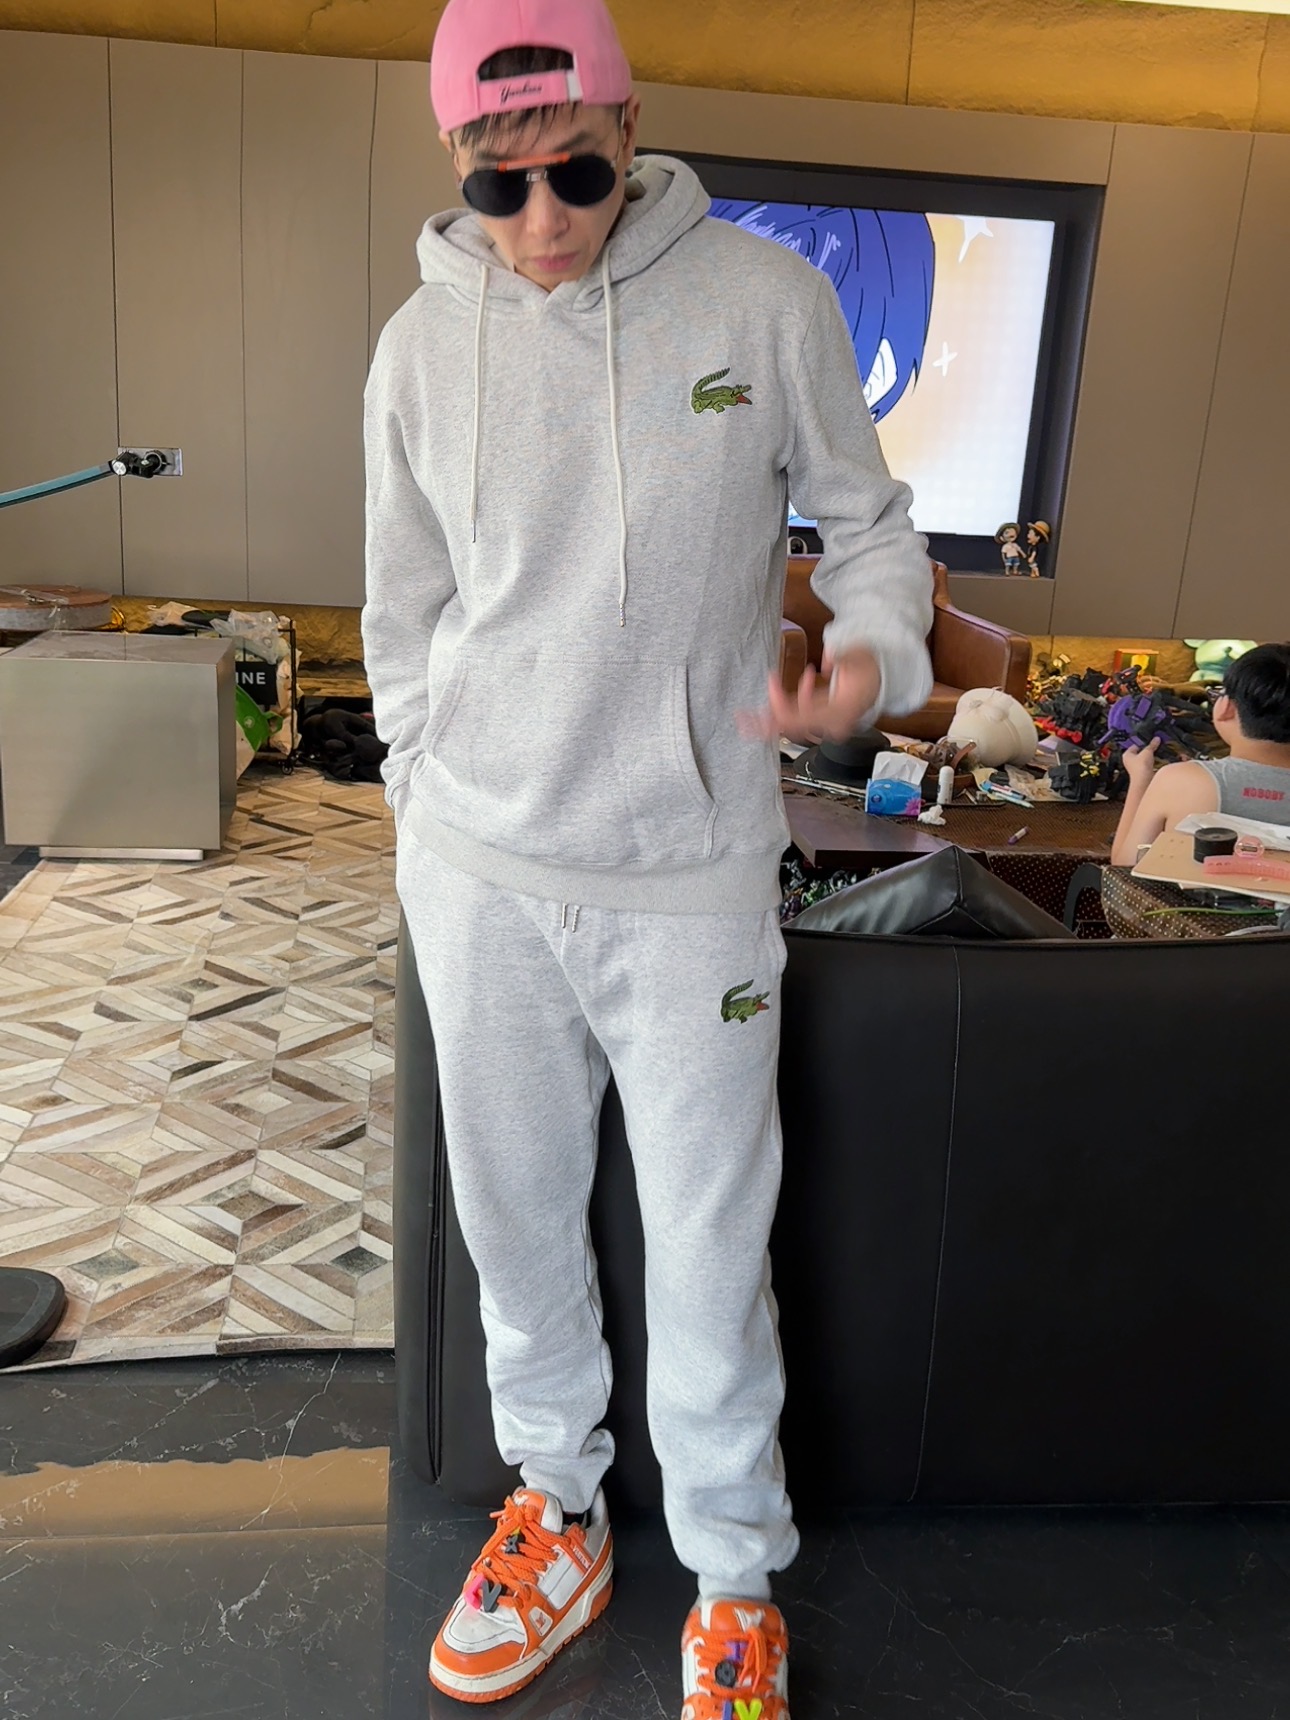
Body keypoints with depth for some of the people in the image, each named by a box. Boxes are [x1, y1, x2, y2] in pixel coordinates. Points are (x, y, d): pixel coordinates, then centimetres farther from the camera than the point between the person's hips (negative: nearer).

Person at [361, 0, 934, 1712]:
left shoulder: (768, 301, -4)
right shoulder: (423, 345, 3)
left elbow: (867, 516, 6)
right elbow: (407, 614, 12)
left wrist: (877, 655, -15)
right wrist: (425, 813, 10)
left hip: (690, 873, -2)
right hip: (477, 867, 3)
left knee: (709, 1254, 5)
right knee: (513, 1213, 15)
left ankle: (734, 1581, 31)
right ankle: (559, 1509, 40)